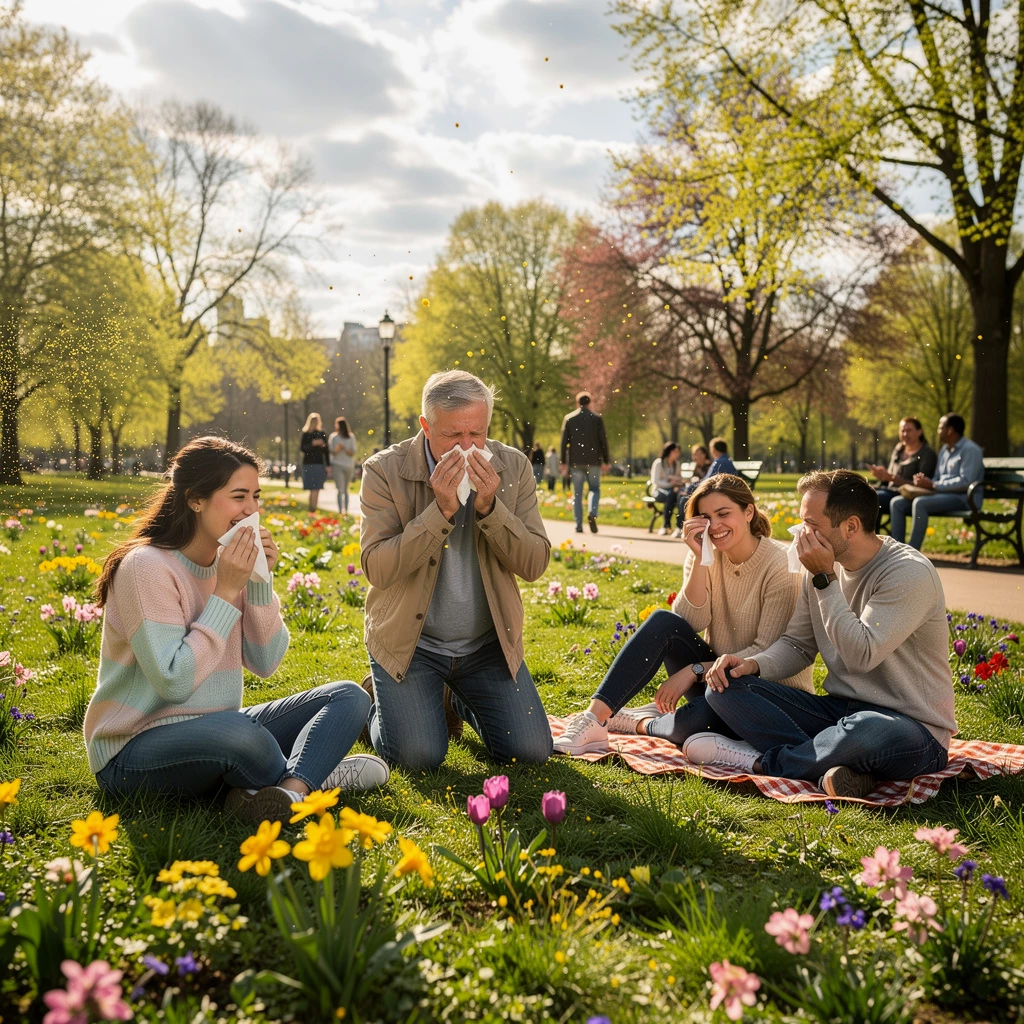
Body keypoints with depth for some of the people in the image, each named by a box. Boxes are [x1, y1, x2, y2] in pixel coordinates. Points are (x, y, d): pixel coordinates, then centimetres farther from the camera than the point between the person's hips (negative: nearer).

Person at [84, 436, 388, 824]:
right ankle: (311, 774, -8)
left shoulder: (232, 563, 5)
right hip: (134, 752, -8)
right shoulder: (147, 567, -17)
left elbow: (265, 664, 4)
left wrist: (260, 581, -8)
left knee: (348, 698, -6)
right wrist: (226, 593, -20)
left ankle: (290, 790, -32)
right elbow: (173, 683, -23)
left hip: (216, 733, 8)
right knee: (242, 735, -40)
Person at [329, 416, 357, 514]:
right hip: (337, 465, -2)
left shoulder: (351, 438, 5)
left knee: (345, 490, 9)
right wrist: (337, 449, -20)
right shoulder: (333, 437, 3)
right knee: (340, 490, -14)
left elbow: (353, 453, 1)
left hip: (349, 466, 2)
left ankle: (346, 511, 16)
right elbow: (331, 451, 0)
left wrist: (345, 449, -16)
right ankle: (341, 511, -24)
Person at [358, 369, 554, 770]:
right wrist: (441, 511, -29)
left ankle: (461, 701, 27)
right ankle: (374, 703, 20)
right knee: (419, 755, -16)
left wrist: (489, 508, -23)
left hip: (487, 643, 3)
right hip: (409, 642, -3)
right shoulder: (384, 471, -13)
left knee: (531, 751, -5)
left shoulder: (513, 467, -5)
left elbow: (535, 564, -8)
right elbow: (377, 568, -20)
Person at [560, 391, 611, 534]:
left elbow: (564, 441, 2)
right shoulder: (597, 418, 1)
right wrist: (606, 461, 5)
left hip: (575, 461, 1)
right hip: (593, 461, -1)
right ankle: (592, 513, -17)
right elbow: (603, 440, 0)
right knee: (594, 489, 10)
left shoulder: (569, 418, 4)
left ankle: (579, 525, 2)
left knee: (577, 493, 6)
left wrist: (563, 462, 6)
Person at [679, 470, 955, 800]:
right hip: (841, 711, 7)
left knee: (864, 731, -44)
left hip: (912, 727, -6)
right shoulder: (822, 566, 6)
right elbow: (797, 644, 11)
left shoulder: (910, 573, -16)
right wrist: (753, 664, -9)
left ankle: (761, 760, -17)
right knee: (725, 687, -9)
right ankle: (831, 763, -24)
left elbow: (861, 655, -25)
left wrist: (824, 580, -20)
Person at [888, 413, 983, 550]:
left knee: (920, 503, -33)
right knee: (896, 503, -5)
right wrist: (924, 481, -3)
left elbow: (965, 482, -19)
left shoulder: (970, 450, -8)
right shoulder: (944, 450, 21)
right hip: (942, 494, 9)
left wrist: (932, 485, -19)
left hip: (962, 498, -9)